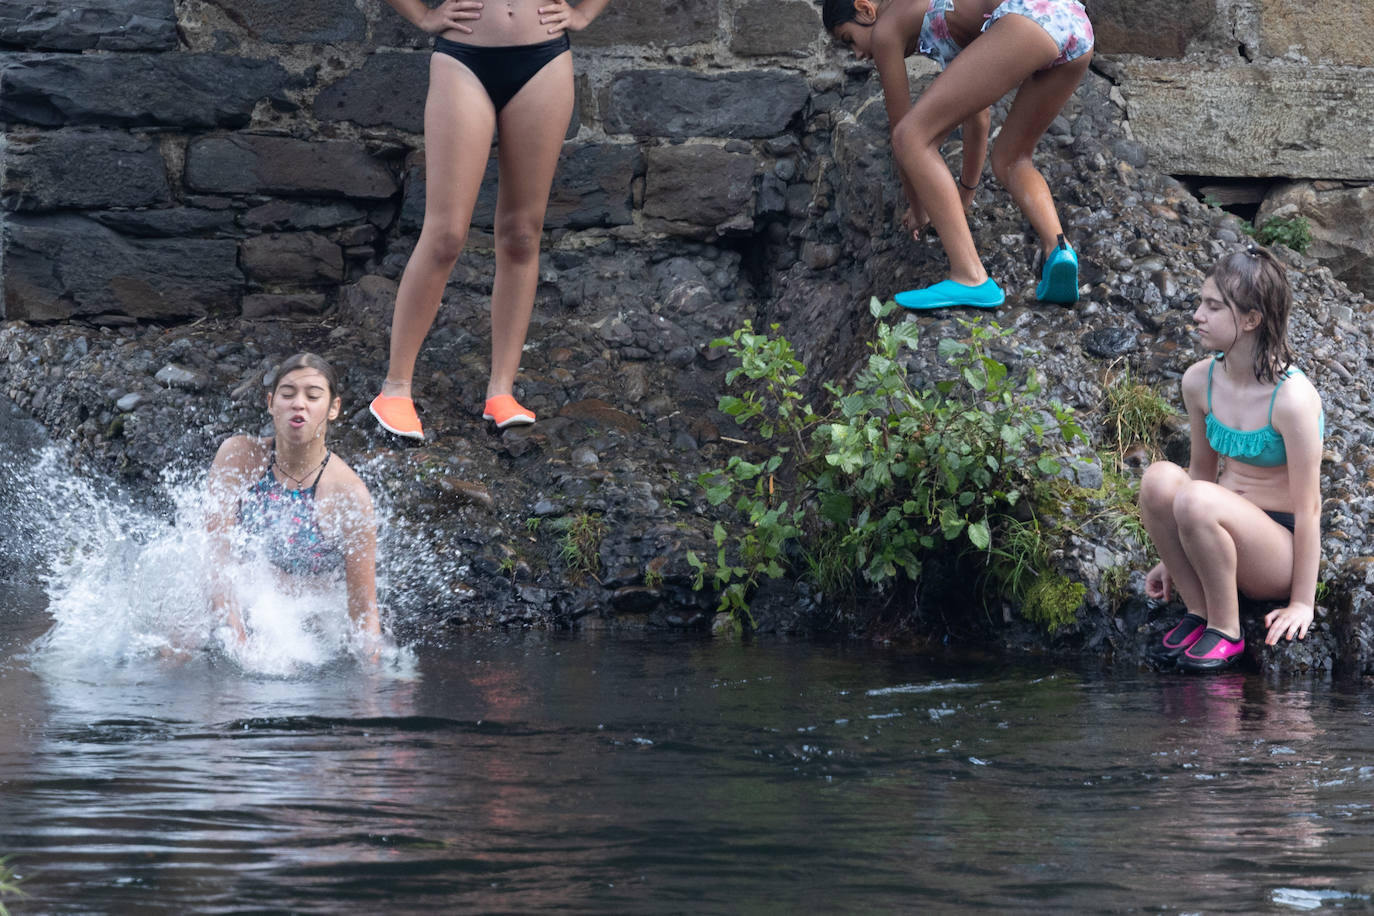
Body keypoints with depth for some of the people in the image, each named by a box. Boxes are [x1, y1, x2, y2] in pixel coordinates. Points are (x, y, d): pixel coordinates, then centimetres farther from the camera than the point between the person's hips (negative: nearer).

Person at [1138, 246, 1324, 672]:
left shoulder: (1292, 397, -21)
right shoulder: (1199, 381, -1)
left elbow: (1308, 507, -16)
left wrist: (1302, 602, -14)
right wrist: (1174, 558, 15)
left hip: (1280, 551, -6)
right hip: (1224, 535, 6)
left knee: (1198, 500, -34)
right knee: (1159, 478, -24)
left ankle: (1227, 630, -13)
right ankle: (1198, 612, -8)